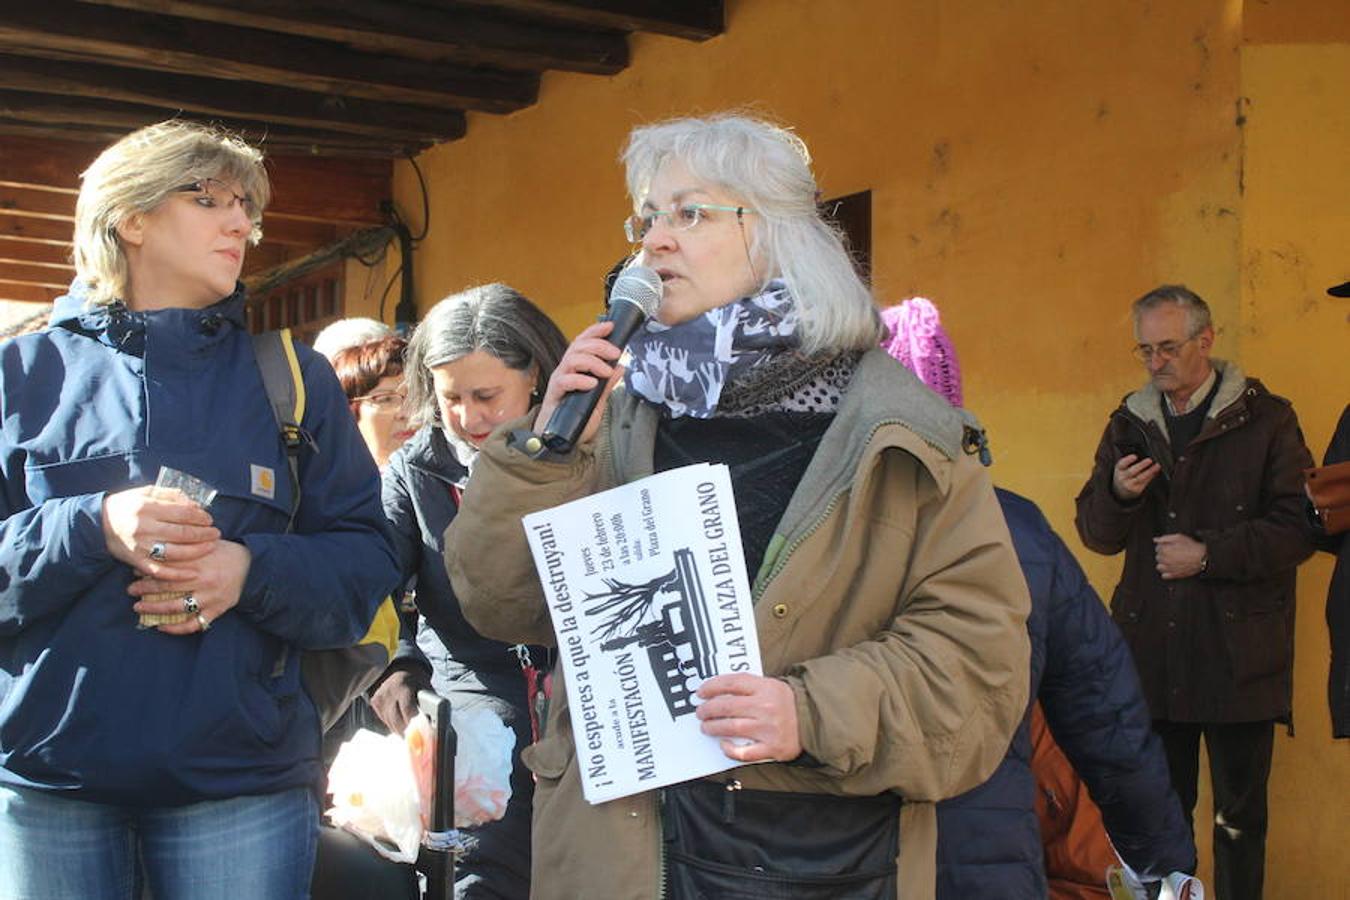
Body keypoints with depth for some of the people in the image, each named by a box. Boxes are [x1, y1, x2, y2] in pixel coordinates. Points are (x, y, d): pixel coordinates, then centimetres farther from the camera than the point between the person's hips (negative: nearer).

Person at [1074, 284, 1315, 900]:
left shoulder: (1266, 420, 0)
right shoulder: (1129, 424, 10)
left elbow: (1298, 529, -6)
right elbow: (1095, 533, 9)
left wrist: (1208, 555, -12)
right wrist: (1117, 492, -11)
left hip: (1238, 656, -3)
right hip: (1152, 650, 3)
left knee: (1240, 813, 8)